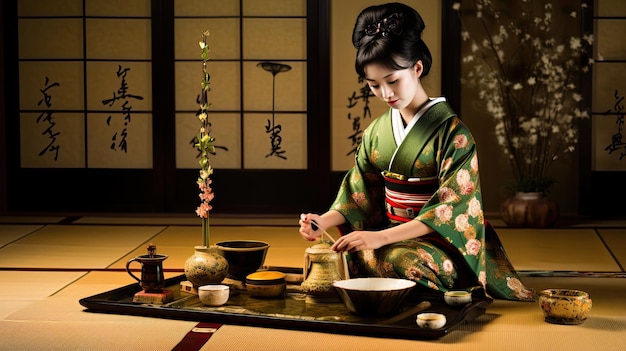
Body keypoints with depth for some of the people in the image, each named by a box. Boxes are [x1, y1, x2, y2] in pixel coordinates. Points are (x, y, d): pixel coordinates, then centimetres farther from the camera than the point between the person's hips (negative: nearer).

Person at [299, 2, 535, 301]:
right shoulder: (376, 131, 8)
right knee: (347, 255, -26)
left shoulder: (451, 131, -11)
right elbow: (358, 194, 10)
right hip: (391, 232, 5)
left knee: (401, 260, -36)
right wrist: (324, 221, -12)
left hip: (439, 240, -5)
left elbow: (450, 208, -19)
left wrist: (382, 237, -28)